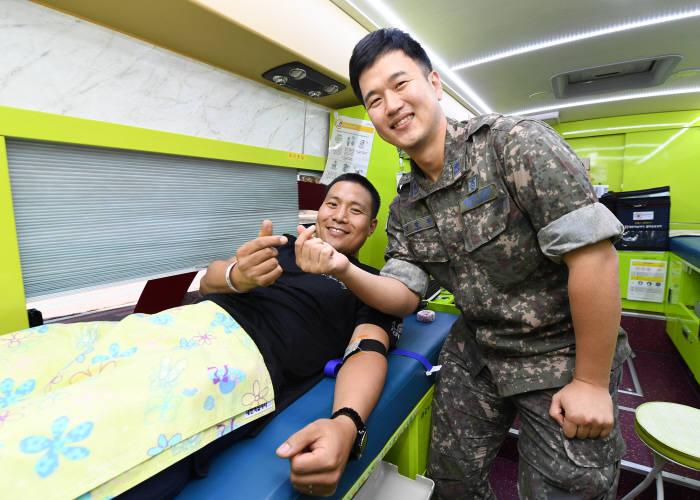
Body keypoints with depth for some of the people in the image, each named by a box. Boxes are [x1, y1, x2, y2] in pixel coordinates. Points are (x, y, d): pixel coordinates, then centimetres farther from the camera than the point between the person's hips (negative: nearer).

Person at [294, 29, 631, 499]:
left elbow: (594, 252, -24)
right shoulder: (404, 208, -2)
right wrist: (344, 270, -24)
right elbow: (404, 296, -5)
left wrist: (591, 382, -19)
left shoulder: (514, 141, -21)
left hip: (564, 354, -4)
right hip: (476, 352, 5)